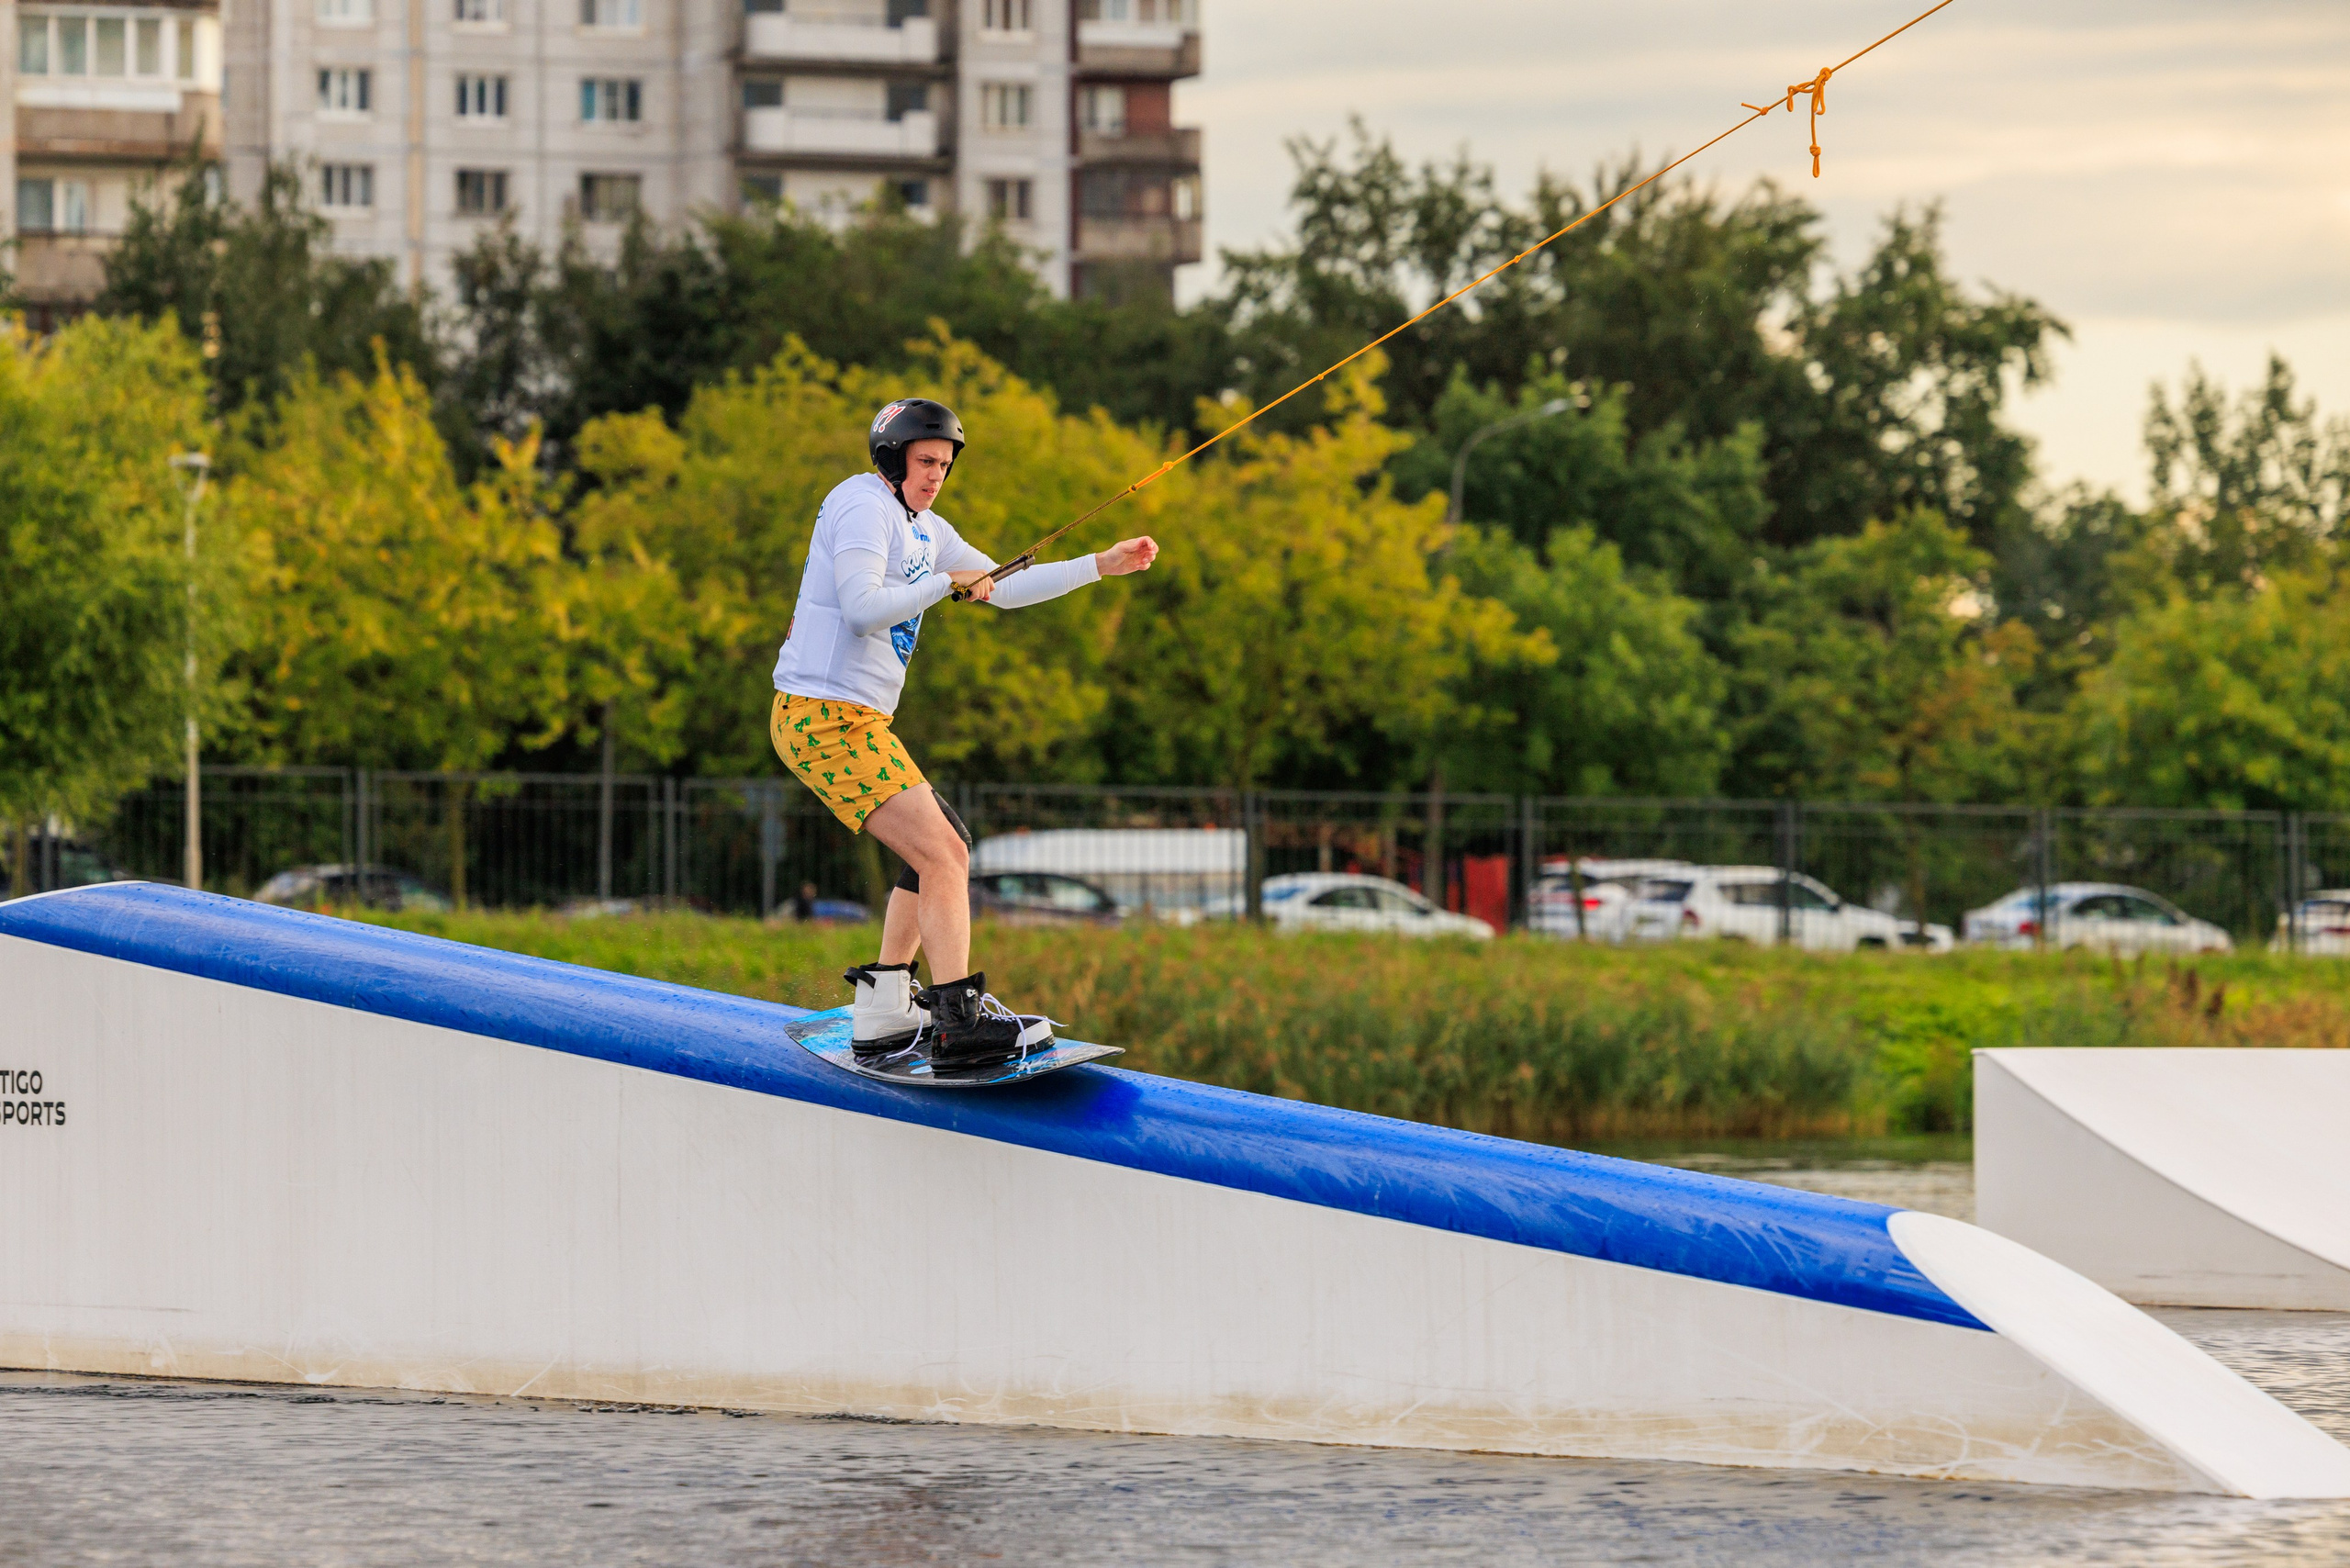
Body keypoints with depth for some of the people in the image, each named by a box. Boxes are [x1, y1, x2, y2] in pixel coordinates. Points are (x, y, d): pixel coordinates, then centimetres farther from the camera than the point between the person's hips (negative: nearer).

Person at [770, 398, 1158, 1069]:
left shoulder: (924, 529, 20)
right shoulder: (862, 505, -9)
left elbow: (1005, 589, 25)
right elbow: (863, 608, -21)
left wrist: (1103, 565, 20)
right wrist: (947, 583, -14)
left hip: (852, 722, 11)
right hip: (828, 717, -11)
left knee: (946, 846, 18)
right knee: (942, 855, -15)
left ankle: (881, 1018, 17)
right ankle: (958, 1026, -20)